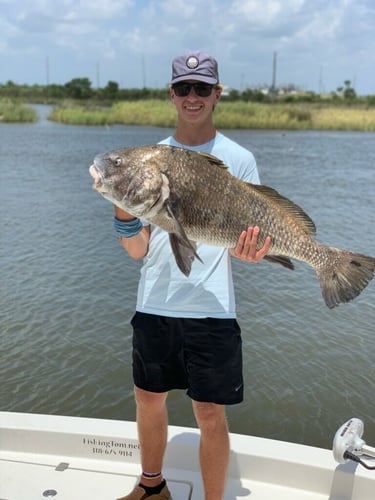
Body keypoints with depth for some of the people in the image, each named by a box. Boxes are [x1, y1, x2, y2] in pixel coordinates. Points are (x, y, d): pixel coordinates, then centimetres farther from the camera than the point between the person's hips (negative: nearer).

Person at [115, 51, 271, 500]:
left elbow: (250, 241, -1)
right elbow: (137, 250, 1)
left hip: (211, 309, -3)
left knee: (209, 412, 5)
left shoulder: (238, 160, -1)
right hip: (153, 305, 4)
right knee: (148, 397, 18)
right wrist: (123, 210, -18)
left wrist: (246, 252, -24)